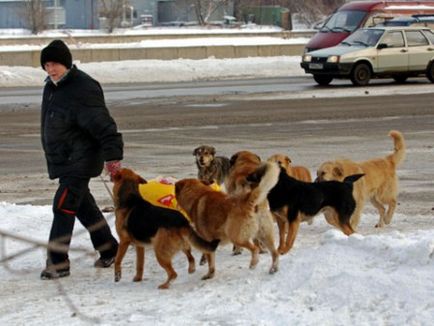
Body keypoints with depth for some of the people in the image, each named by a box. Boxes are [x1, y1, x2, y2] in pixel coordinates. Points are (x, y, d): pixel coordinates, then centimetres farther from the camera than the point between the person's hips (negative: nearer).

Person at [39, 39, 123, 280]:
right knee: (84, 207, 17)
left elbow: (103, 125, -22)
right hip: (62, 160, 10)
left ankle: (58, 262, -11)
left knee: (64, 207, -13)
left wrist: (113, 156, -25)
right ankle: (108, 249, 29)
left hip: (80, 160, -9)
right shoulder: (52, 86, 9)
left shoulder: (82, 89, -20)